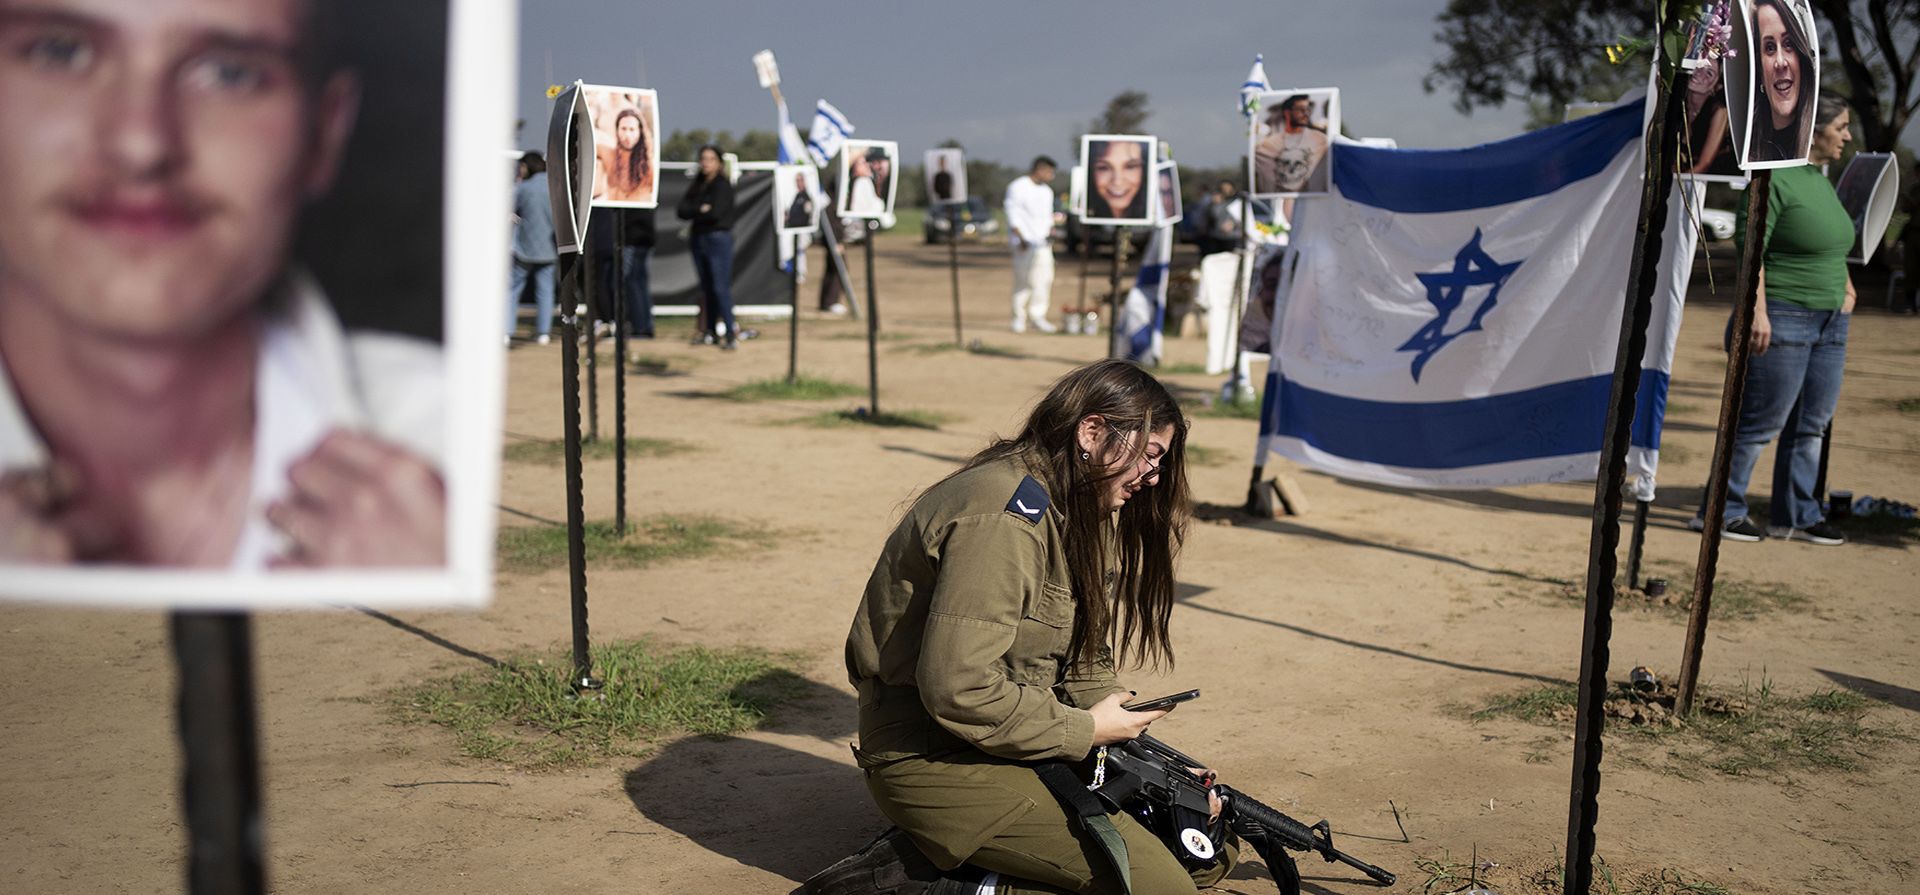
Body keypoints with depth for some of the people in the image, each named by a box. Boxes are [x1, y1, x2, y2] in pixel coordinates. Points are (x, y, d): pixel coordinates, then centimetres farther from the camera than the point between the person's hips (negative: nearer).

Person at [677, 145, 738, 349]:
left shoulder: (723, 185, -6)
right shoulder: (697, 185, 13)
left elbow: (715, 213, -17)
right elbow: (682, 209, 4)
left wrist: (692, 212, -3)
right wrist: (700, 210, -11)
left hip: (719, 239, -6)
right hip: (699, 239, 6)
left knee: (721, 287, -10)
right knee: (706, 288, 10)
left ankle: (730, 333, -9)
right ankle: (708, 331, 16)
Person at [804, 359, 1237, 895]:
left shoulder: (1081, 512, 11)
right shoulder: (1006, 514, -21)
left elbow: (1083, 664, 14)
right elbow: (957, 688, -27)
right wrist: (1084, 730, -16)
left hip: (1015, 740, 10)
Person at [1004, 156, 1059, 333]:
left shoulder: (1047, 191, 19)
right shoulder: (1017, 187, -5)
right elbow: (1013, 216, -9)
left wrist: (1050, 231, 4)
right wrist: (1021, 239, -16)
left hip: (1042, 241, 7)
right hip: (1024, 243, -7)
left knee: (1045, 278, -2)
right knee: (1023, 279, -7)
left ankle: (1037, 316, 4)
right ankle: (1019, 317, 0)